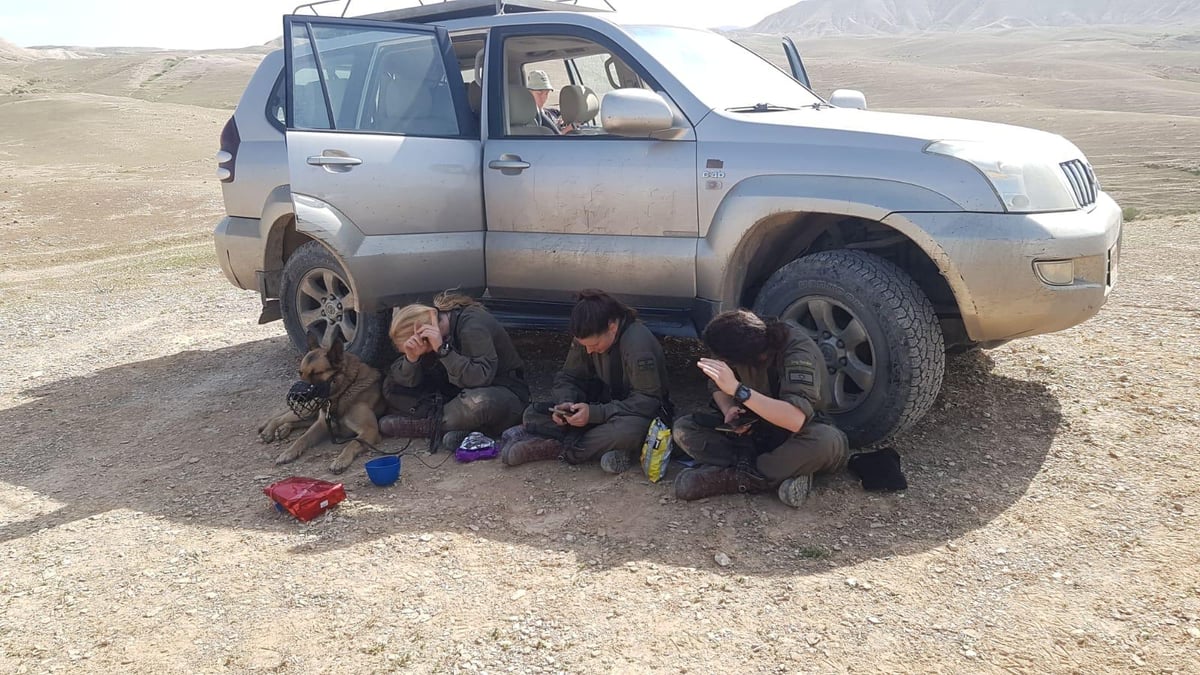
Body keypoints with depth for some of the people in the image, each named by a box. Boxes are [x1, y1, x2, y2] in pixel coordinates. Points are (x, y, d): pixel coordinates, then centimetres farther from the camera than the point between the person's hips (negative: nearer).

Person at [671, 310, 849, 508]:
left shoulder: (798, 350, -28)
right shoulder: (738, 344, -13)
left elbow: (796, 420, -41)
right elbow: (718, 387, 6)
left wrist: (737, 388, -45)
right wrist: (729, 409, -17)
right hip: (754, 427, 5)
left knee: (829, 441, -39)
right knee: (683, 428, -15)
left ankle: (731, 478, -26)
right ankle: (785, 472, -23)